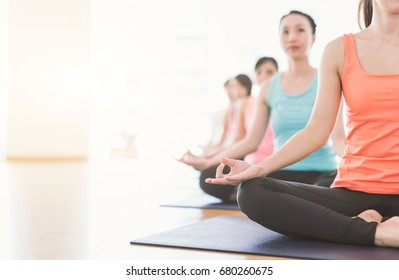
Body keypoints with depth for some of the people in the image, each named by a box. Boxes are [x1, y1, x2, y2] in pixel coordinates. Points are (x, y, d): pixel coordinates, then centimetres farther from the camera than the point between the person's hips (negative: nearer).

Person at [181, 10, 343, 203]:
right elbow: (251, 141, 10)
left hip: (322, 174, -3)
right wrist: (209, 161, 3)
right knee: (211, 178, -21)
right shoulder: (270, 88, 10)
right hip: (282, 174, 3)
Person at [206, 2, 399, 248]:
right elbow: (318, 129, 3)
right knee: (253, 193, -24)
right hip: (355, 188, 2)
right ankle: (374, 232, -22)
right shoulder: (340, 50, 8)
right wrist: (260, 168, -8)